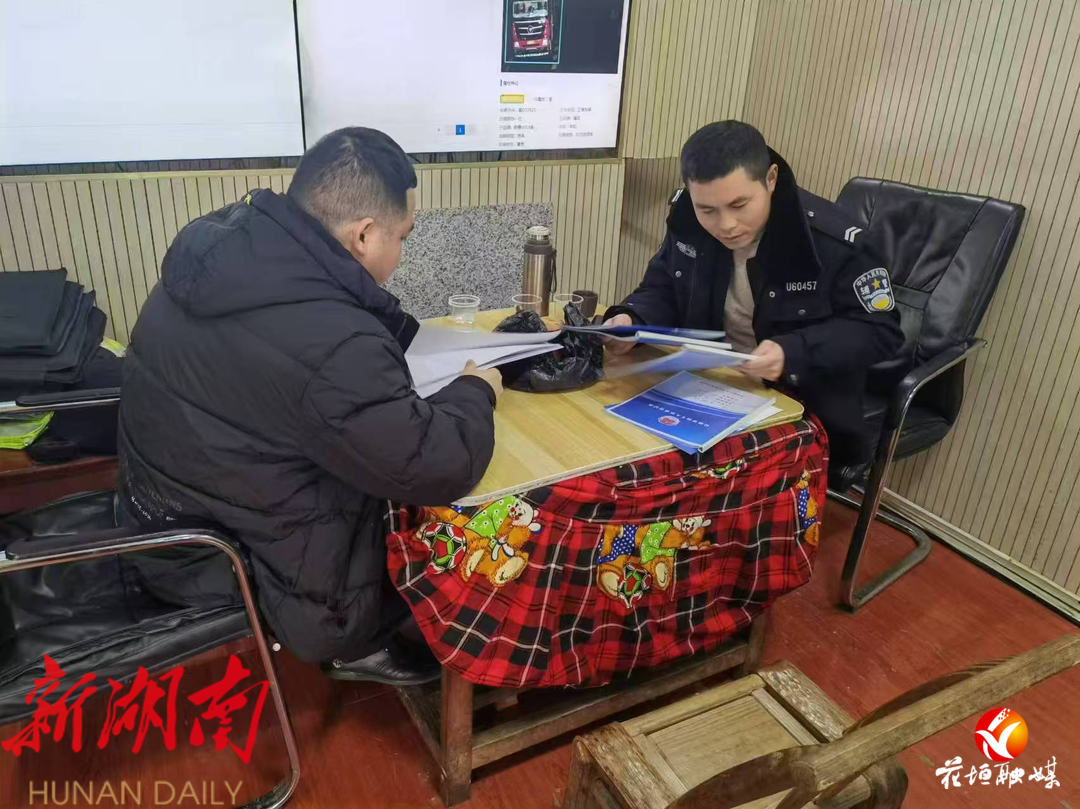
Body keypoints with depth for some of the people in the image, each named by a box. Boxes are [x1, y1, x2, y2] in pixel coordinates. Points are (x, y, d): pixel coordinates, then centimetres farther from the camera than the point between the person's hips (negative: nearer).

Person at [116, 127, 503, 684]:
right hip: (248, 572, -8)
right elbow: (441, 468, -26)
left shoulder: (221, 248, -6)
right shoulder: (327, 343, -34)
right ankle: (359, 646, 25)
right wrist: (476, 392, -9)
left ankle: (358, 637, 27)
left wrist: (394, 331, 1)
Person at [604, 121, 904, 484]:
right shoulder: (688, 222, -5)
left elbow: (880, 330, -12)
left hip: (804, 405, -4)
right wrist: (631, 320, -17)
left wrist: (794, 353, -30)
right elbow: (662, 291, 8)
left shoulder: (832, 240, -19)